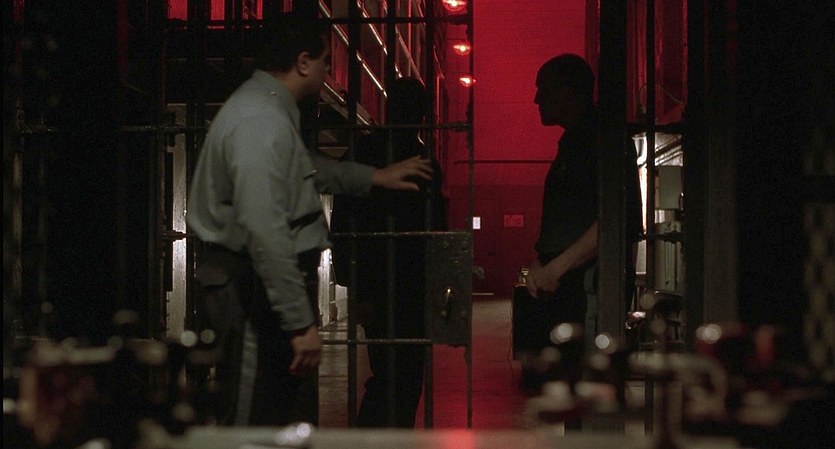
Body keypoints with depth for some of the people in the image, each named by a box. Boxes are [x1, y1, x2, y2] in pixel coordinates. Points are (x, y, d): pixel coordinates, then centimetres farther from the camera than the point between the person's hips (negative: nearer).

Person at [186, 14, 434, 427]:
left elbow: (307, 169, 36)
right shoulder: (262, 123, -21)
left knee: (294, 421, 17)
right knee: (250, 423, -6)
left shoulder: (268, 110, 14)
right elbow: (265, 232, -27)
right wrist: (301, 322, -25)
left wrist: (375, 177, 42)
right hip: (251, 289, -11)